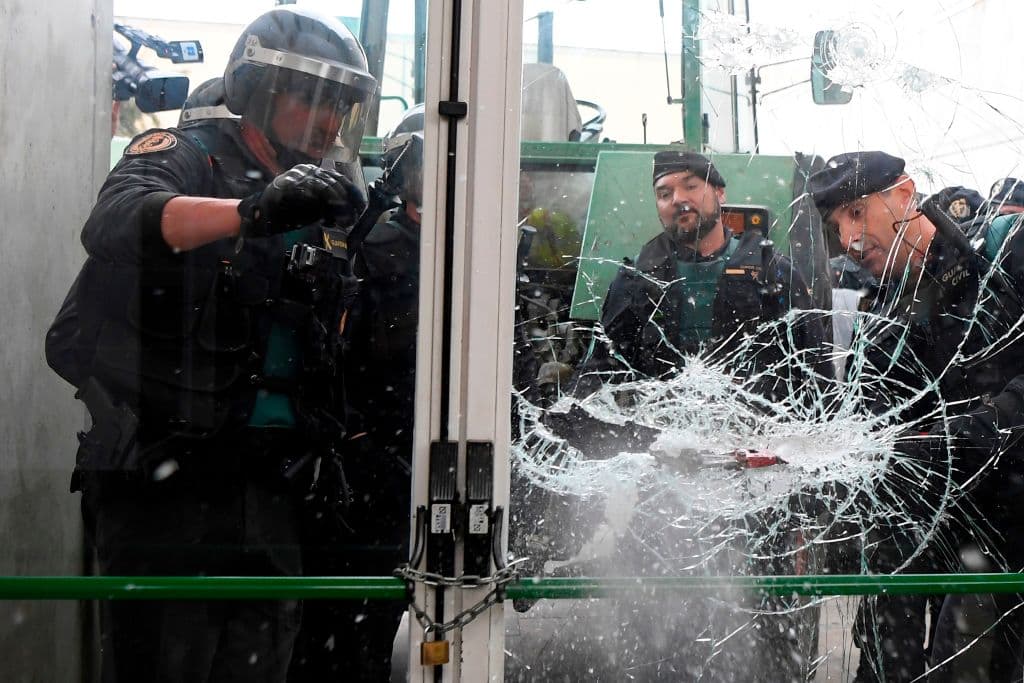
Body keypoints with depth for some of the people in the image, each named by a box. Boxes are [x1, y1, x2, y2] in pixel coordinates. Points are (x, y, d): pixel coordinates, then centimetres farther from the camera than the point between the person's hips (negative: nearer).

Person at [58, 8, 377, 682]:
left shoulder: (314, 205, 18)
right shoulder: (185, 157, -3)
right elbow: (115, 222, -28)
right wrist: (255, 210, -42)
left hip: (270, 490, 7)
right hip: (169, 478, -6)